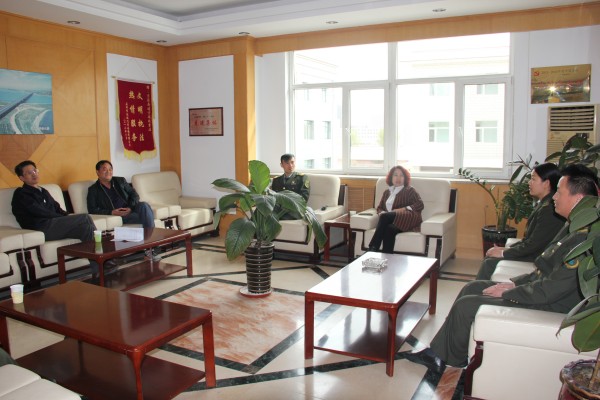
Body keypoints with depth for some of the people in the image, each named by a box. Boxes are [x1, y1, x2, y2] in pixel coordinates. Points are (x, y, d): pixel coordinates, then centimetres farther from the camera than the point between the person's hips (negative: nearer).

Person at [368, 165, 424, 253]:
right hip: (390, 221, 3)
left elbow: (420, 205, 3)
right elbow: (379, 208, 24)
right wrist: (382, 213, -2)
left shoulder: (409, 190, 15)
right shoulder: (387, 192, 27)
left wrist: (403, 209, -11)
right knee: (389, 229, -35)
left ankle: (372, 248, -35)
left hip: (407, 219, -3)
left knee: (385, 217, -32)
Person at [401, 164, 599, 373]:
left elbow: (549, 290, -28)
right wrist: (515, 282, 5)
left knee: (466, 305, -11)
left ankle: (452, 357, 18)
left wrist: (507, 293, -15)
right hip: (538, 288, 11)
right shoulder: (575, 226, 7)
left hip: (548, 306, -11)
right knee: (472, 288, 10)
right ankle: (437, 353, 13)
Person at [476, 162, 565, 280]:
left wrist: (503, 253, -13)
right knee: (489, 258, 5)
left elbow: (534, 245, -22)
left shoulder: (549, 209, -22)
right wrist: (507, 248, 5)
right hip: (531, 253, 9)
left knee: (489, 263, -14)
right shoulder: (543, 204, 9)